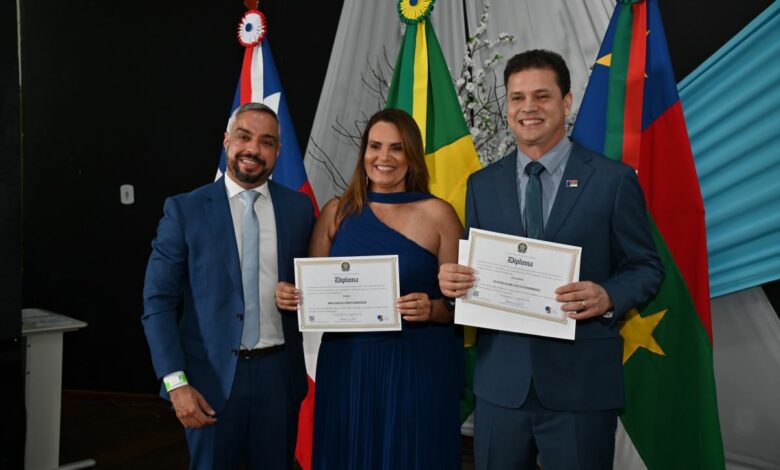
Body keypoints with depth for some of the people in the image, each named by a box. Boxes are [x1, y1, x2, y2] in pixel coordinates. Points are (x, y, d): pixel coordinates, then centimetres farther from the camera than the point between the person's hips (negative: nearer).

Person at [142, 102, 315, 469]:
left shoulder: (299, 207, 3)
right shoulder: (185, 210, -4)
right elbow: (158, 302, -6)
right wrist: (176, 383, -13)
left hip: (279, 373, 2)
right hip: (212, 375, -2)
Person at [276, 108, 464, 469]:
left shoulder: (437, 214, -4)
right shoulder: (337, 211, 4)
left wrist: (431, 309, -21)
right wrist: (290, 296, -9)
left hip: (419, 368, -2)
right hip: (347, 367, 3)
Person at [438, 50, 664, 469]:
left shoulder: (614, 179, -2)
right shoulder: (481, 183, 8)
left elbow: (647, 267, 0)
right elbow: (475, 267, 11)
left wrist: (609, 296, -20)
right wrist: (453, 278, -11)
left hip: (581, 380, -3)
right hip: (500, 379, 3)